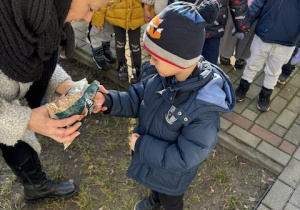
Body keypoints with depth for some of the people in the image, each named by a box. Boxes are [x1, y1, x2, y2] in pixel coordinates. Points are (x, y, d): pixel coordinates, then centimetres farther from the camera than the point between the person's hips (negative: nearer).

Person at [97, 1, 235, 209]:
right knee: (157, 187, 39)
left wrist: (141, 145, -27)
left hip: (172, 172, -6)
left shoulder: (204, 110, -40)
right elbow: (136, 100, -9)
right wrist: (109, 101, -27)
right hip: (150, 157, 6)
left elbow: (182, 158, -32)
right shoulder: (161, 74, -22)